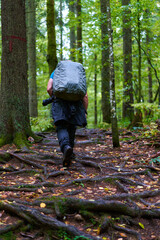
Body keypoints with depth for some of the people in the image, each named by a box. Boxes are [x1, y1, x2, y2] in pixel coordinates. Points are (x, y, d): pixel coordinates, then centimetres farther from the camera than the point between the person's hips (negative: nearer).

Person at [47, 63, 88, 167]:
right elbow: (85, 96, 11)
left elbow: (49, 88, 4)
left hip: (60, 102, -2)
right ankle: (70, 154, 26)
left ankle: (66, 147, -37)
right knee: (71, 127, 19)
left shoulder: (56, 72, 20)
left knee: (61, 128, -7)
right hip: (75, 103, 2)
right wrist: (85, 112, 14)